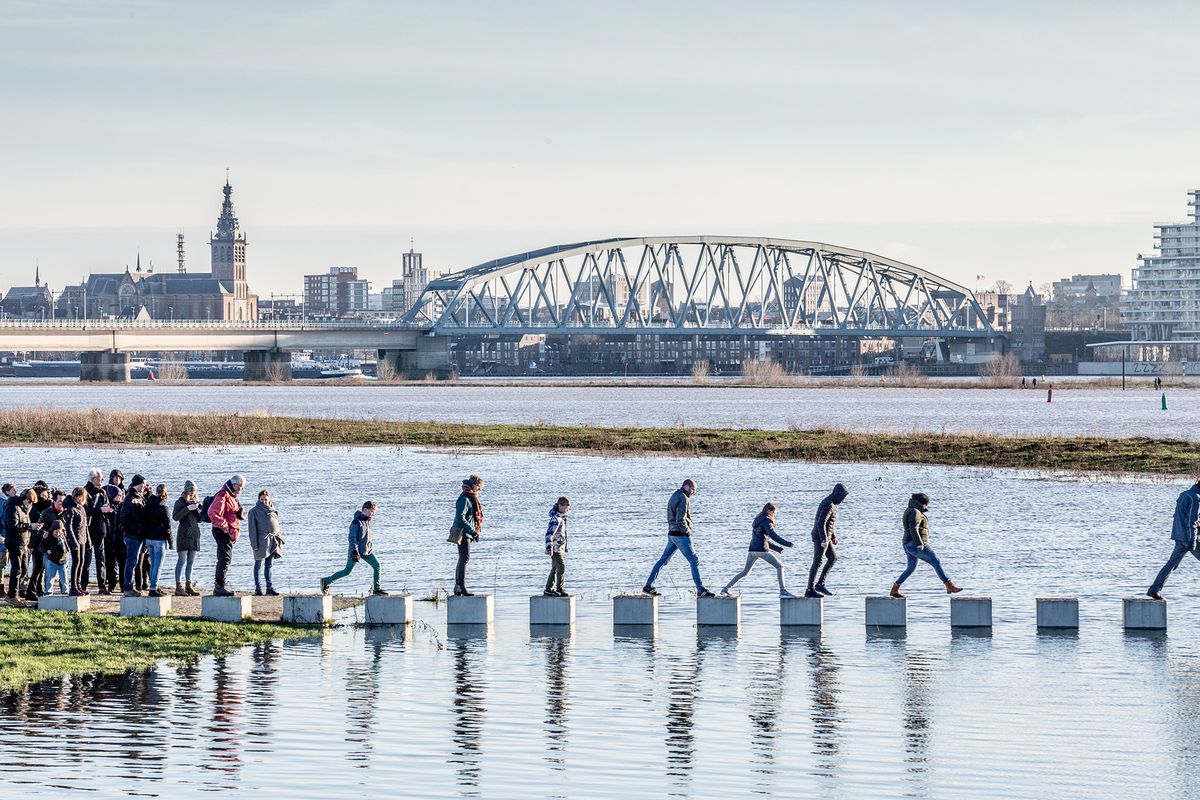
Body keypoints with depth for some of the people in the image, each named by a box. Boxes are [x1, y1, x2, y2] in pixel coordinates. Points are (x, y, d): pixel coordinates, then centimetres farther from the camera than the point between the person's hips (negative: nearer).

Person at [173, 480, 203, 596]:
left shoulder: (196, 502, 15)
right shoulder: (180, 502, -1)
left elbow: (200, 519, 11)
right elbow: (175, 516, -14)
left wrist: (197, 509, -6)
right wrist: (188, 508, -20)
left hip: (195, 534, 6)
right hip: (184, 535, -6)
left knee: (191, 562, 7)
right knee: (182, 561, -8)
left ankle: (188, 585, 10)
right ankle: (178, 586, -8)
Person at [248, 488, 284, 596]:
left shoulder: (272, 510, 15)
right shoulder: (254, 511, -2)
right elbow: (252, 529, -7)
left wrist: (279, 538, 15)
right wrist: (254, 543, -13)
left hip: (273, 541, 5)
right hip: (261, 541, -5)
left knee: (269, 564, 11)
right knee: (259, 564, -1)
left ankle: (270, 587, 13)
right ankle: (257, 588, 1)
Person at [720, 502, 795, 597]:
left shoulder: (757, 521, 23)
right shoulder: (766, 521, -5)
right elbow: (773, 535, -17)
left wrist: (778, 548, 22)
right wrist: (787, 543, -16)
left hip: (752, 550, 8)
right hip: (762, 550, -8)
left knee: (745, 572, 16)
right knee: (779, 566, 1)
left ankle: (725, 589, 12)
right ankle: (783, 591, -8)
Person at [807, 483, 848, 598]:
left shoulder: (831, 503, 13)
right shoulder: (828, 505, -20)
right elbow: (821, 523, -26)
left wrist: (833, 536, 23)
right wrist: (824, 540, -29)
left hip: (825, 537, 10)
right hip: (820, 537, -10)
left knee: (833, 558, 12)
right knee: (817, 562, -5)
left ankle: (820, 584, 12)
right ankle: (810, 590, -1)